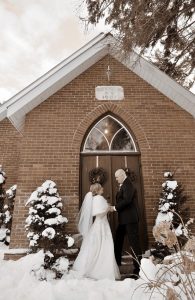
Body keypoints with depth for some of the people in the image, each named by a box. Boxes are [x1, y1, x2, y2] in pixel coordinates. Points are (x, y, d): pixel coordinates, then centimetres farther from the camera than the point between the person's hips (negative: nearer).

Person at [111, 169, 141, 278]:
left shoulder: (128, 185, -16)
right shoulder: (123, 186, 16)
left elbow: (127, 200, -26)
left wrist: (115, 207, -16)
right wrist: (115, 208, 3)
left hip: (130, 219, -11)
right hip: (123, 219, 11)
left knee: (134, 243, -1)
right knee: (118, 240, 19)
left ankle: (138, 269, 11)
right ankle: (117, 262, 35)